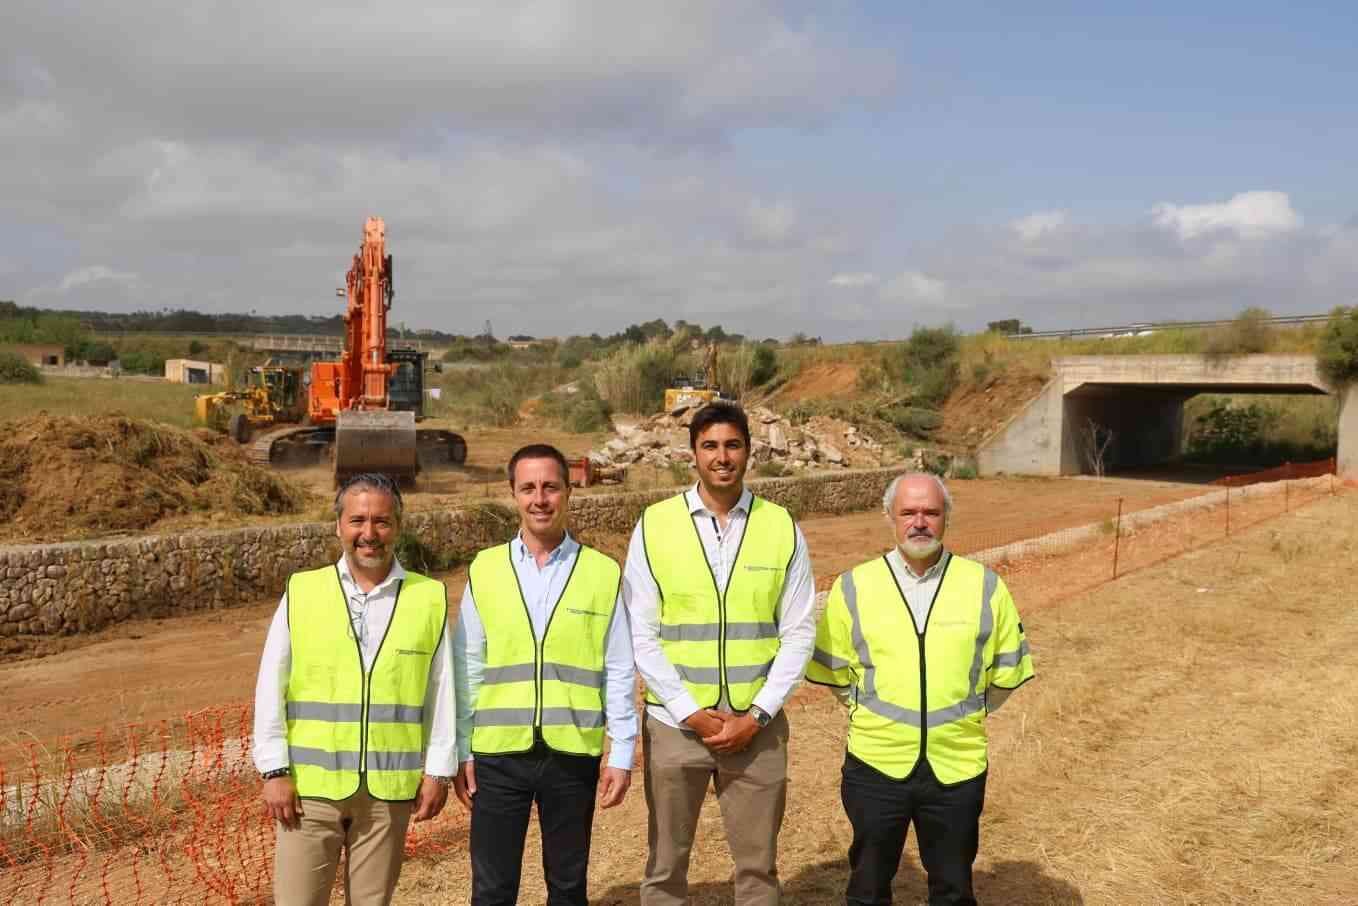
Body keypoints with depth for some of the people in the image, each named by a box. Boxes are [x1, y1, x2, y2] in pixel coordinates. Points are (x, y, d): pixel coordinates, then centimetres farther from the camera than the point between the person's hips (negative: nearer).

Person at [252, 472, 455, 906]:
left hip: (389, 789, 1)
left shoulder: (429, 598, 0)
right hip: (311, 784, 0)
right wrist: (275, 770, -4)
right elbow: (271, 690, 0)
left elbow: (441, 691, 3)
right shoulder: (301, 593, -2)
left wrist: (438, 770, 2)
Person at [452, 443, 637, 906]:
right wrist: (461, 752, 3)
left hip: (573, 755, 0)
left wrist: (622, 755, -1)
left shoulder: (603, 573, -2)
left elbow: (620, 672, 1)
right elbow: (468, 668, 4)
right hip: (498, 754, 1)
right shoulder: (485, 569, 1)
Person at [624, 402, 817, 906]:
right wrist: (691, 713, -10)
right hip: (674, 722, 0)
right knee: (666, 865, 10)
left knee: (757, 864, 12)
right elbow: (641, 635, -4)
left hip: (757, 724, 1)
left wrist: (755, 716, -9)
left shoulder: (782, 528, 0)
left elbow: (799, 634, -1)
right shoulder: (655, 525, -3)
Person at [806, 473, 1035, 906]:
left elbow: (1007, 671, 7)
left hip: (956, 768, 1)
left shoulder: (984, 586, -3)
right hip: (875, 765, 0)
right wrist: (872, 714, 7)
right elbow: (835, 670, 6)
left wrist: (962, 715, 9)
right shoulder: (853, 587, -4)